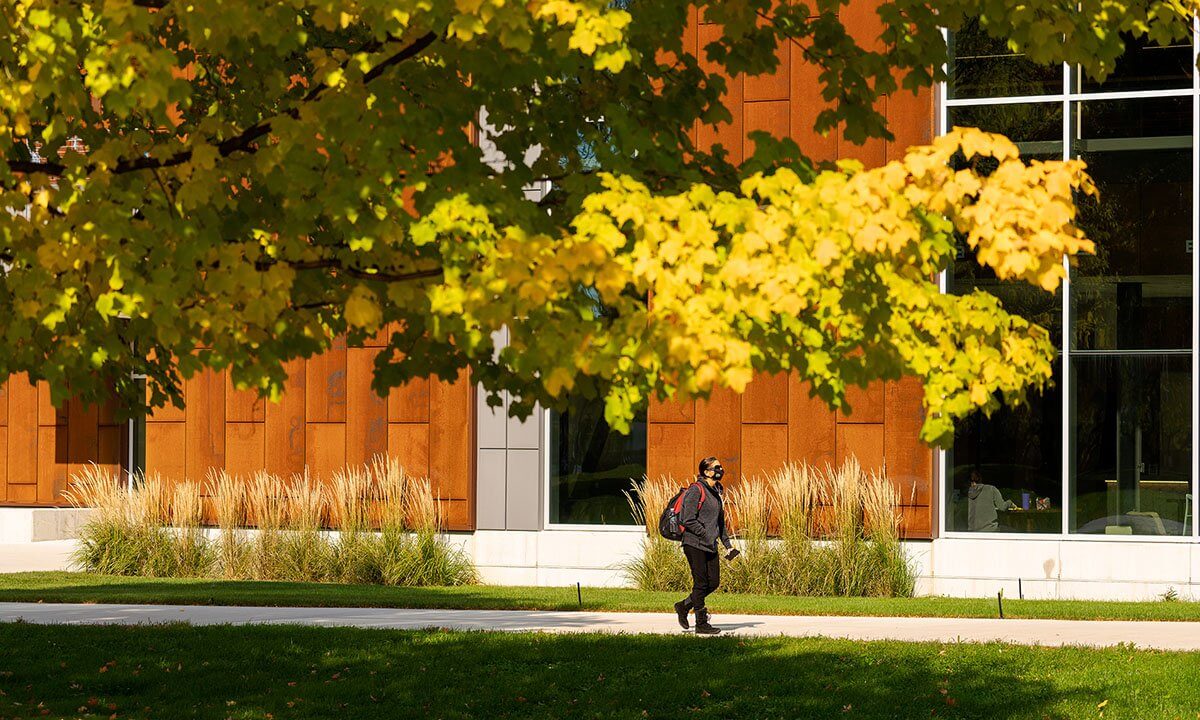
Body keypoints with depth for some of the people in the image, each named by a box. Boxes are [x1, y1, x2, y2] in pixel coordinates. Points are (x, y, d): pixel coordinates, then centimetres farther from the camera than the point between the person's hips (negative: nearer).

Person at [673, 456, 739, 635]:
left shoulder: (717, 492, 15)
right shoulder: (696, 490, -11)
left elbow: (720, 522, 22)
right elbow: (688, 520, -17)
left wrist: (728, 544, 15)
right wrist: (706, 535, -18)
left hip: (710, 546, 8)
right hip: (694, 544, -8)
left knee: (714, 583, 6)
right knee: (701, 583, -5)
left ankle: (684, 606, 24)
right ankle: (701, 624, 2)